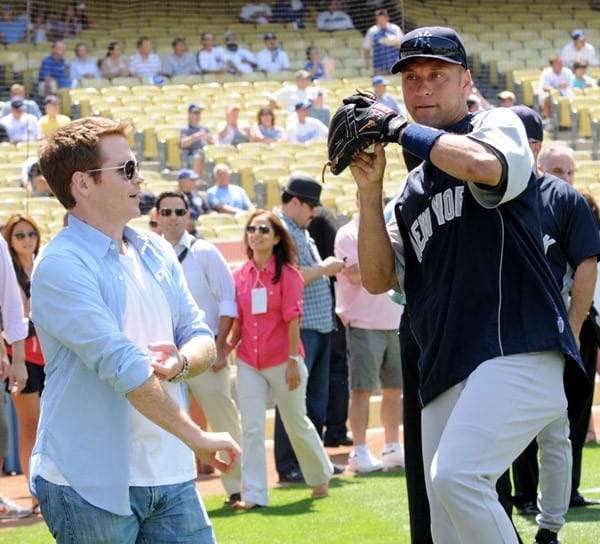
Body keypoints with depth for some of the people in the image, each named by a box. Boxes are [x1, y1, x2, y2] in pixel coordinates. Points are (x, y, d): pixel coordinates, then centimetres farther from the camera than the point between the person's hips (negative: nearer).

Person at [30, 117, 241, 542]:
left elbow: (202, 338, 14)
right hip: (90, 486, -7)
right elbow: (123, 367, -20)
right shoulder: (61, 266, -13)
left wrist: (180, 362, -11)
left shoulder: (156, 251, 12)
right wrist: (196, 437, -19)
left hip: (170, 473, 7)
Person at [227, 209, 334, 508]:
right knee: (251, 428, -3)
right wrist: (226, 348, -4)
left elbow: (293, 319, -10)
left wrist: (293, 361, -14)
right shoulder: (240, 276, 6)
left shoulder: (287, 273, -6)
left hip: (282, 362, -3)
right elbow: (238, 321, 10)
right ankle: (253, 494, -2)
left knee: (297, 424, 10)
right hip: (249, 363, 3)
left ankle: (320, 477, 32)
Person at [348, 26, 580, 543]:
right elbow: (378, 279, 15)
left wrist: (400, 128, -9)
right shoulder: (413, 187, 24)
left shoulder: (500, 125, 6)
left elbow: (485, 165, -20)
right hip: (446, 374, 8)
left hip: (518, 355, -8)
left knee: (455, 475, -28)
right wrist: (370, 191, 4)